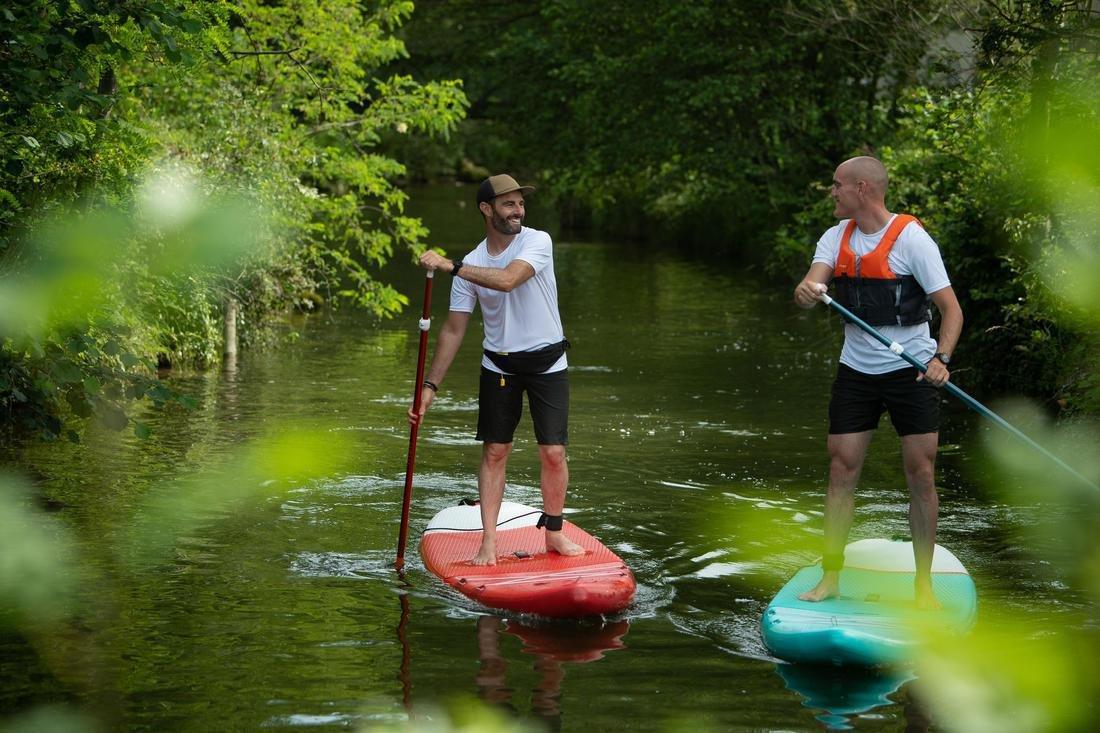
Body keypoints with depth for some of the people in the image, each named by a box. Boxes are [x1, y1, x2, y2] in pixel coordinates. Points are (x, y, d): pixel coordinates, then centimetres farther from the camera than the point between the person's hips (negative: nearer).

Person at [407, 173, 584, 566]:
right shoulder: (471, 264, -4)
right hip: (499, 364, 2)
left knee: (553, 452, -5)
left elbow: (508, 279, -32)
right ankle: (489, 542, 4)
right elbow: (453, 330, 0)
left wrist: (451, 266, -32)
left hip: (547, 363, -2)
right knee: (494, 452, 1)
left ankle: (553, 533, 12)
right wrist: (430, 385, -4)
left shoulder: (538, 241, -13)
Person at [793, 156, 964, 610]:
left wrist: (940, 358, -27)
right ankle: (830, 578, 8)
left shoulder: (912, 239, -11)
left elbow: (950, 307, -12)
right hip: (856, 370, 4)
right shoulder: (837, 238, 5)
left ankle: (924, 584, 7)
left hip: (910, 370, -4)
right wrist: (806, 292, -35)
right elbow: (812, 284, -10)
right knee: (841, 471, 1)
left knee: (921, 475, -3)